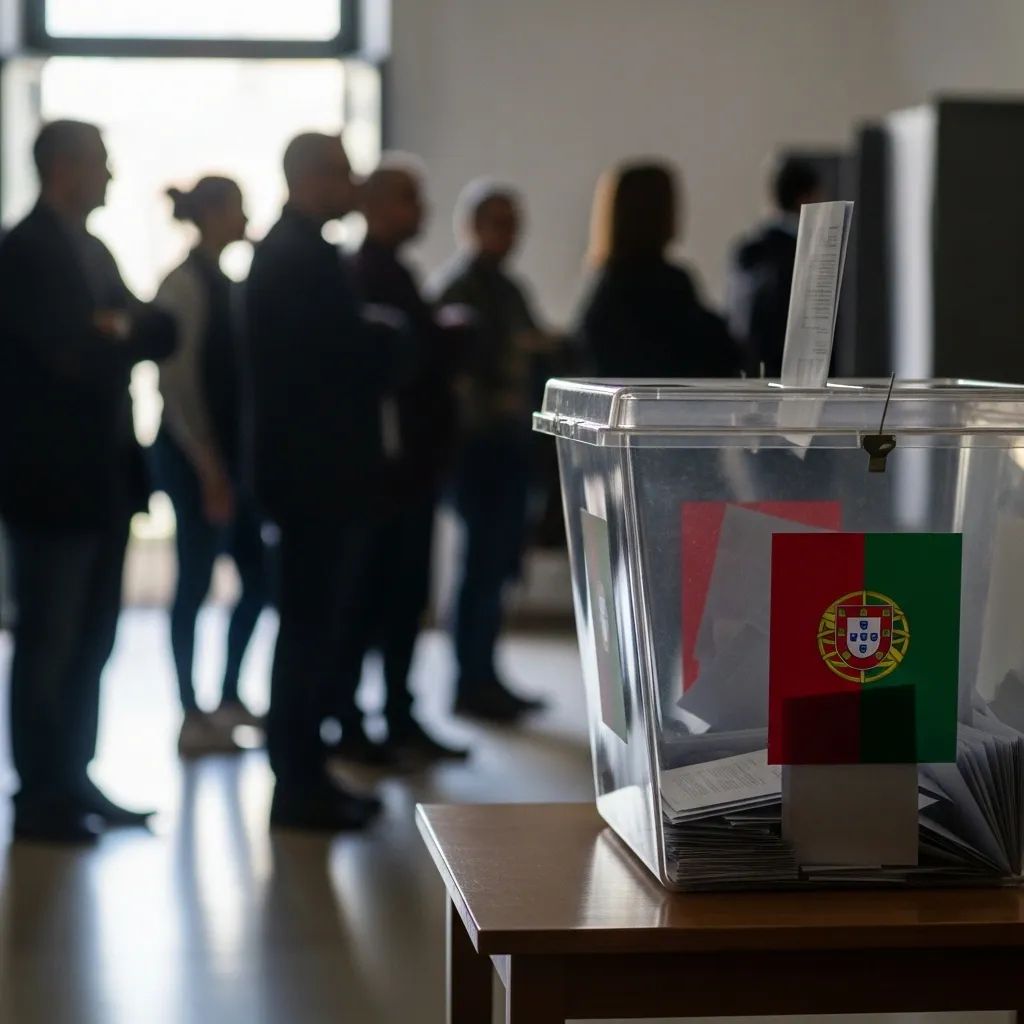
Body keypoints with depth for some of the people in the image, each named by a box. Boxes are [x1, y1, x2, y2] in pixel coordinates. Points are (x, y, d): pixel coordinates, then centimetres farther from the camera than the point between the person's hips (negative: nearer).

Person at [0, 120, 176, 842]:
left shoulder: (92, 250, 16)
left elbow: (162, 335, 10)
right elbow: (72, 354, -22)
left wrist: (122, 331, -10)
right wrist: (126, 336, -3)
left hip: (103, 476, 9)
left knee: (91, 641, 12)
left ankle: (73, 783, 21)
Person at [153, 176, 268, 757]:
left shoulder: (219, 280, 13)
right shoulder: (184, 281, -12)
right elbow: (176, 382, -16)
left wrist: (230, 460, 11)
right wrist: (209, 467, -16)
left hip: (230, 450, 8)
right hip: (194, 456, -8)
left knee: (258, 575, 10)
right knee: (196, 584, -2)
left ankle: (228, 698, 21)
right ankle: (193, 717, 6)